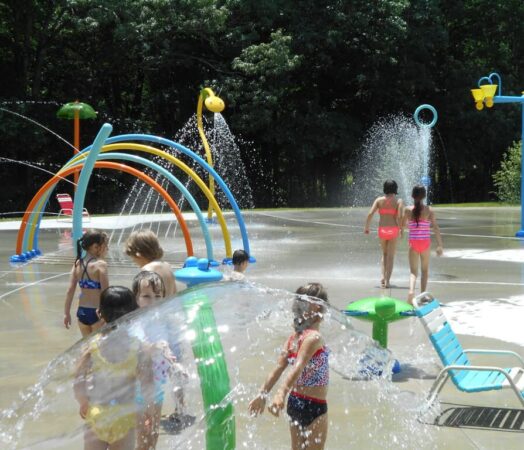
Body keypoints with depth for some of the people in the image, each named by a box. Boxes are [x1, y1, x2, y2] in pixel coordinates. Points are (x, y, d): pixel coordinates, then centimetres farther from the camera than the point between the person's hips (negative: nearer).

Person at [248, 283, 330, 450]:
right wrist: (281, 394, -41)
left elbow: (278, 369, -1)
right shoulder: (314, 337, -19)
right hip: (314, 406, -7)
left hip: (294, 402, 8)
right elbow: (298, 367, -31)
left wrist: (262, 395, 1)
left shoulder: (294, 337, 3)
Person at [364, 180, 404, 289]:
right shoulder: (398, 201, -2)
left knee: (384, 254, 21)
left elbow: (370, 214, -7)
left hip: (382, 229, 2)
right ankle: (387, 280, 1)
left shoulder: (379, 200, 2)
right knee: (391, 256, 7)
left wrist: (366, 227, 2)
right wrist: (400, 228, -2)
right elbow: (399, 216, -15)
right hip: (393, 230, -2)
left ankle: (383, 276, 5)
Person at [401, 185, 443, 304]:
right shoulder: (429, 210, -4)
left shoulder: (408, 210, -2)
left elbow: (403, 225, 11)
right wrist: (440, 245, -6)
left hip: (413, 242, 0)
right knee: (424, 270, 18)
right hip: (426, 242, 0)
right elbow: (436, 228, -8)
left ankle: (411, 290, -27)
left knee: (413, 271, 0)